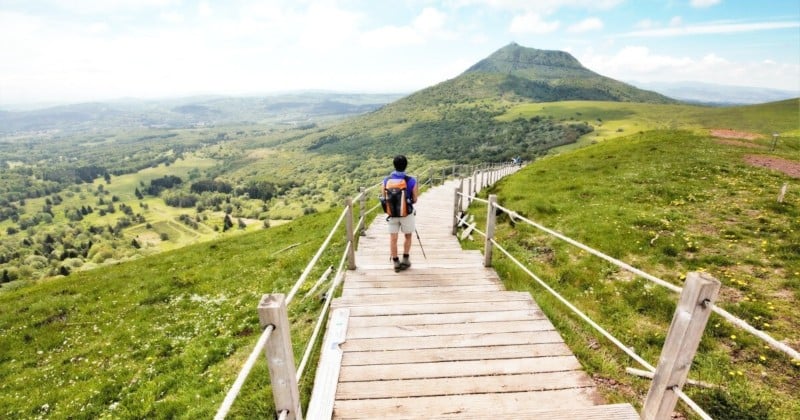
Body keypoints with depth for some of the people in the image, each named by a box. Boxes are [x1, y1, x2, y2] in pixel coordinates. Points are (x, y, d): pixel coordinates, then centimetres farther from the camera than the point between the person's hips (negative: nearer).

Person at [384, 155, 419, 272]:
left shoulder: (386, 180, -6)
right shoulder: (411, 181, -14)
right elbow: (414, 200, -8)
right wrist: (417, 191, 12)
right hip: (406, 213, -1)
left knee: (393, 239, 9)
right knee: (408, 236, 18)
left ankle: (396, 262, 15)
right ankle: (405, 260, 24)